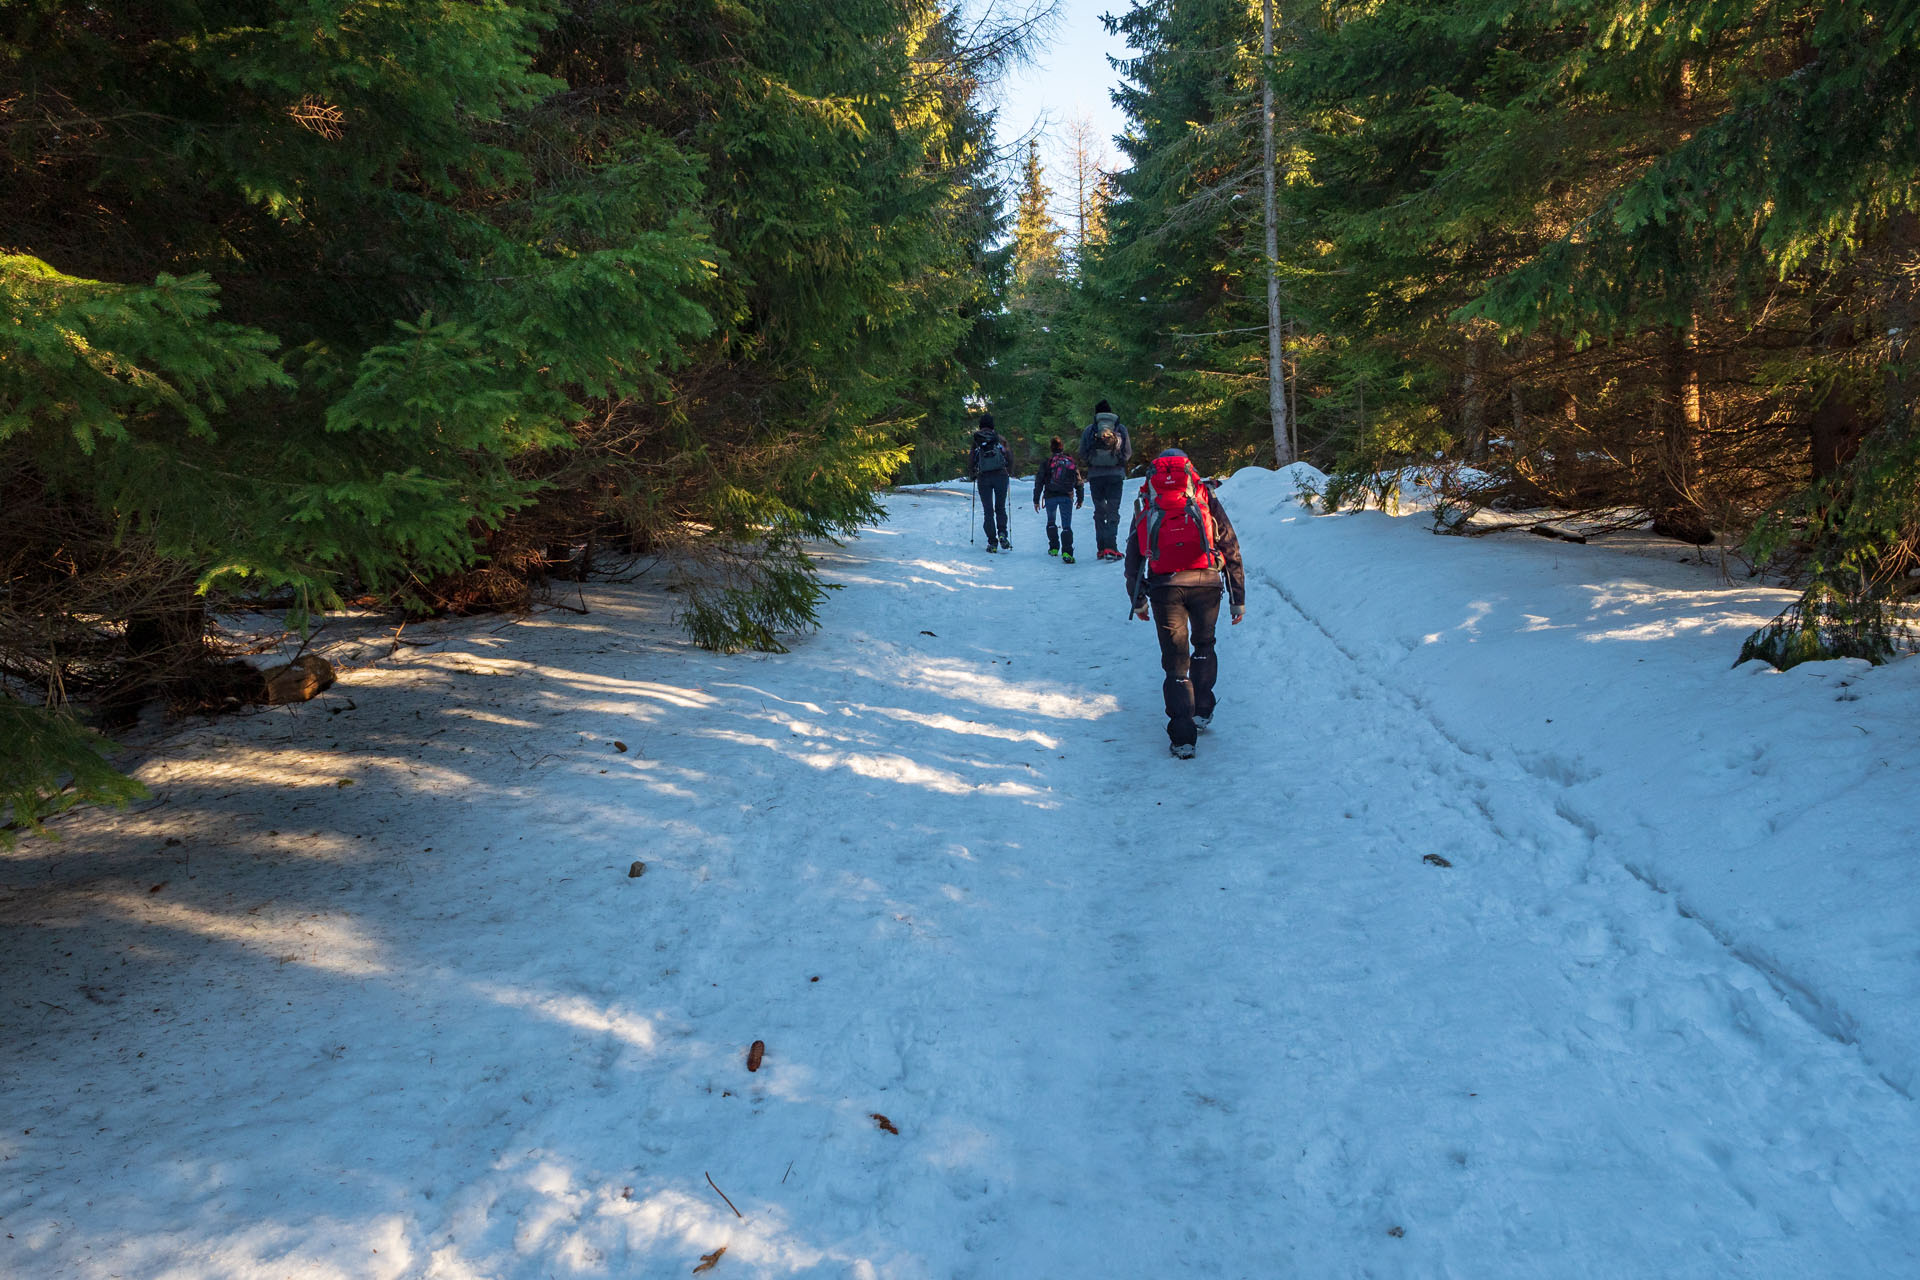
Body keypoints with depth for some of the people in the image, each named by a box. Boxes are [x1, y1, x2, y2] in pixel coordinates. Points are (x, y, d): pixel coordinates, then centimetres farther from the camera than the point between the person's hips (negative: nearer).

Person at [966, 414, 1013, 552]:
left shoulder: (976, 440, 4)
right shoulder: (999, 438, 4)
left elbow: (971, 460, 1)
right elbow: (1010, 457, 3)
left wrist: (971, 476, 16)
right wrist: (1009, 473, 16)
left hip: (983, 478, 0)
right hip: (1000, 476, 0)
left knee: (988, 511, 6)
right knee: (1000, 508, 12)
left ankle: (992, 542, -1)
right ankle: (1002, 534, -12)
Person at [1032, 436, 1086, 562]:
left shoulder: (1047, 460, 3)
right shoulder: (1071, 460, 8)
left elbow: (1039, 481, 2)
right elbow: (1079, 481, 10)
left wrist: (1036, 500, 7)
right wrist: (1080, 498, 20)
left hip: (1050, 496, 0)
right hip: (1067, 496, 0)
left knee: (1051, 522, 22)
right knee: (1066, 526, -3)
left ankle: (1054, 548, 21)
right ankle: (1066, 552, -20)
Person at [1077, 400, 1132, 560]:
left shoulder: (1089, 429, 3)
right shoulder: (1121, 429, 4)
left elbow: (1082, 454, 3)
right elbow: (1128, 453, 7)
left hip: (1095, 474, 1)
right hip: (1116, 474, -1)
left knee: (1099, 511, 10)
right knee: (1113, 511, -1)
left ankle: (1101, 548, 5)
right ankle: (1110, 547, -16)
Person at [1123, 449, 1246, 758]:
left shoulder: (1145, 507, 16)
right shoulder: (1205, 499, 12)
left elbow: (1133, 559, 16)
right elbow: (1231, 548, 9)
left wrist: (1137, 602, 25)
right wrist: (1238, 599, 14)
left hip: (1164, 587, 0)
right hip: (1206, 583, 0)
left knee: (1175, 660, 7)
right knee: (1204, 644, 26)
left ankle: (1183, 736, -1)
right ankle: (1202, 711, 26)